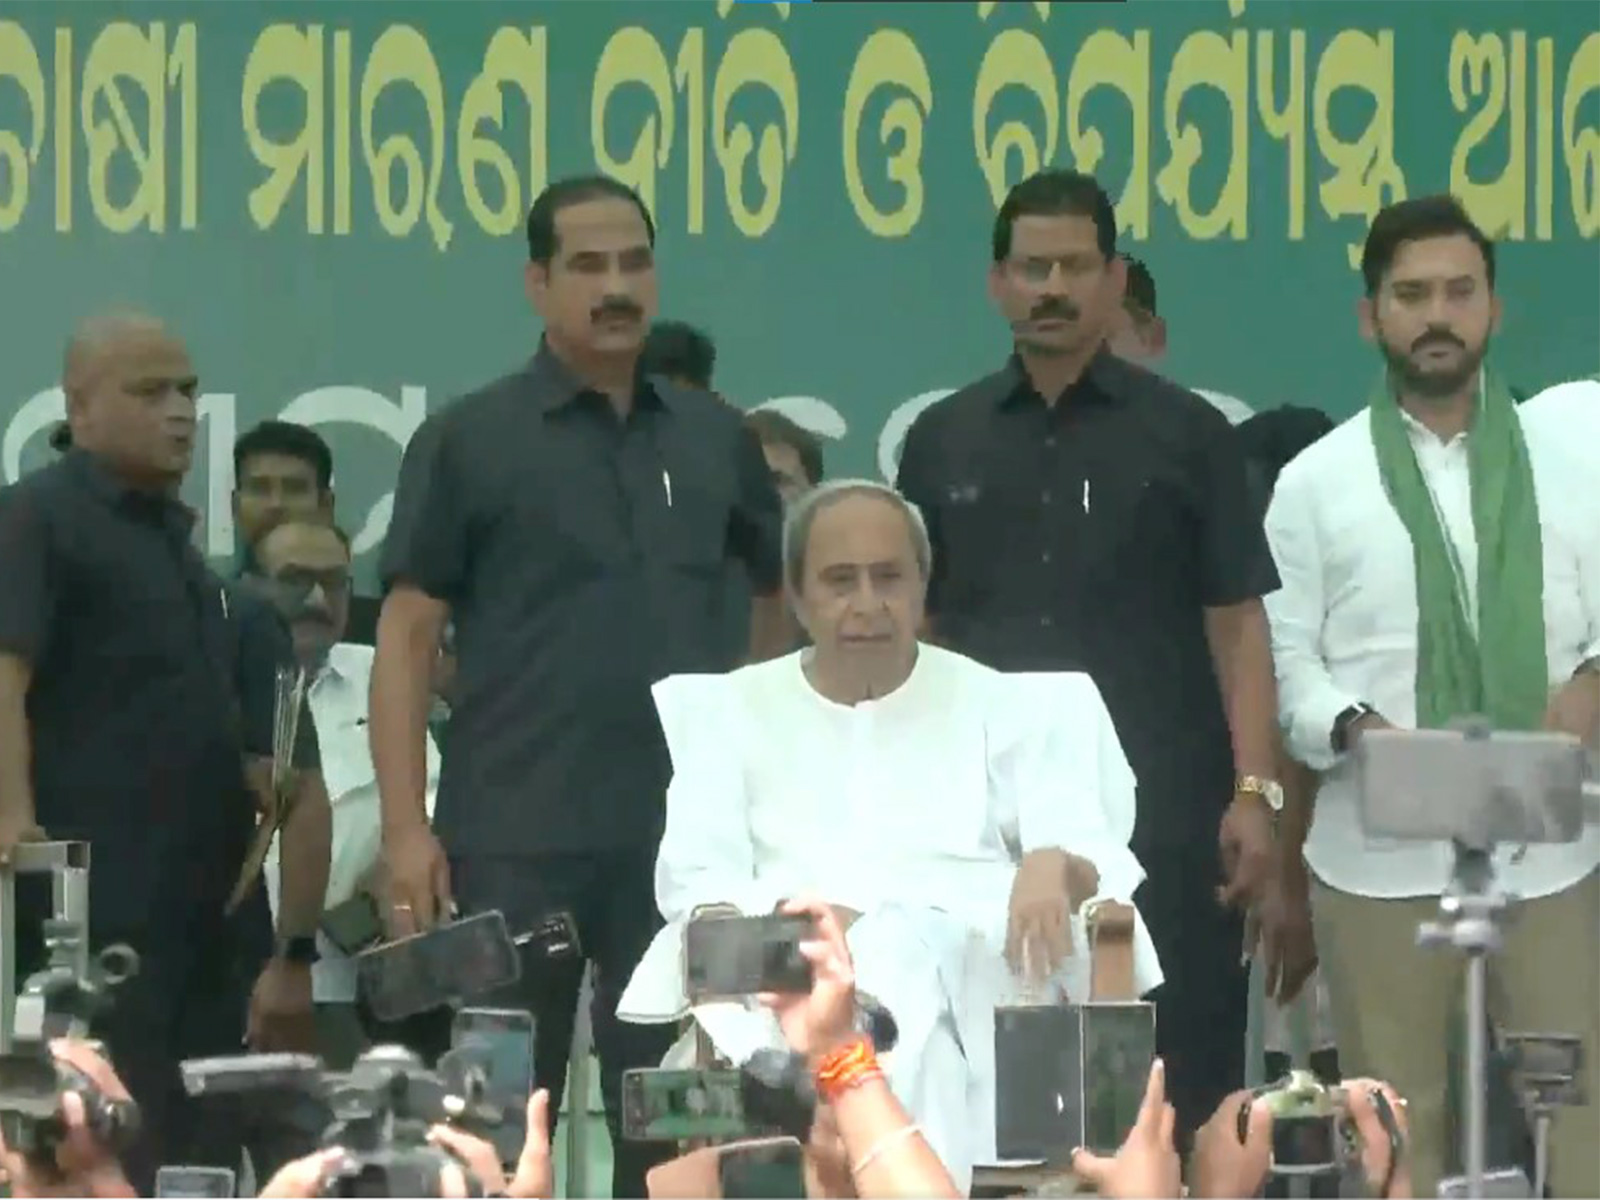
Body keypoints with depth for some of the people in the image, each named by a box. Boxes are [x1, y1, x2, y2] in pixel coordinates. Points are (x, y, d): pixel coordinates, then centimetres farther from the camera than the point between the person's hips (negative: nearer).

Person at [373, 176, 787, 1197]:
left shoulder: (716, 440, 9)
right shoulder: (469, 442, -1)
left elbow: (789, 592, 23)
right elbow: (407, 639, -3)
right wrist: (406, 827, -11)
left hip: (686, 837, 3)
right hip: (515, 842, -3)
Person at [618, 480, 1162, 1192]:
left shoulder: (1005, 706, 21)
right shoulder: (730, 710, 22)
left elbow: (1093, 859, 10)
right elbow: (694, 884, 9)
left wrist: (1055, 866, -17)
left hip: (962, 980, 0)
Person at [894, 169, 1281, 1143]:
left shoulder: (1187, 434, 2)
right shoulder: (943, 441, 10)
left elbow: (1237, 622, -1)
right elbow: (915, 626, 13)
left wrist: (1254, 789, -10)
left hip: (1161, 816, -2)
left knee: (1176, 1084, -1)